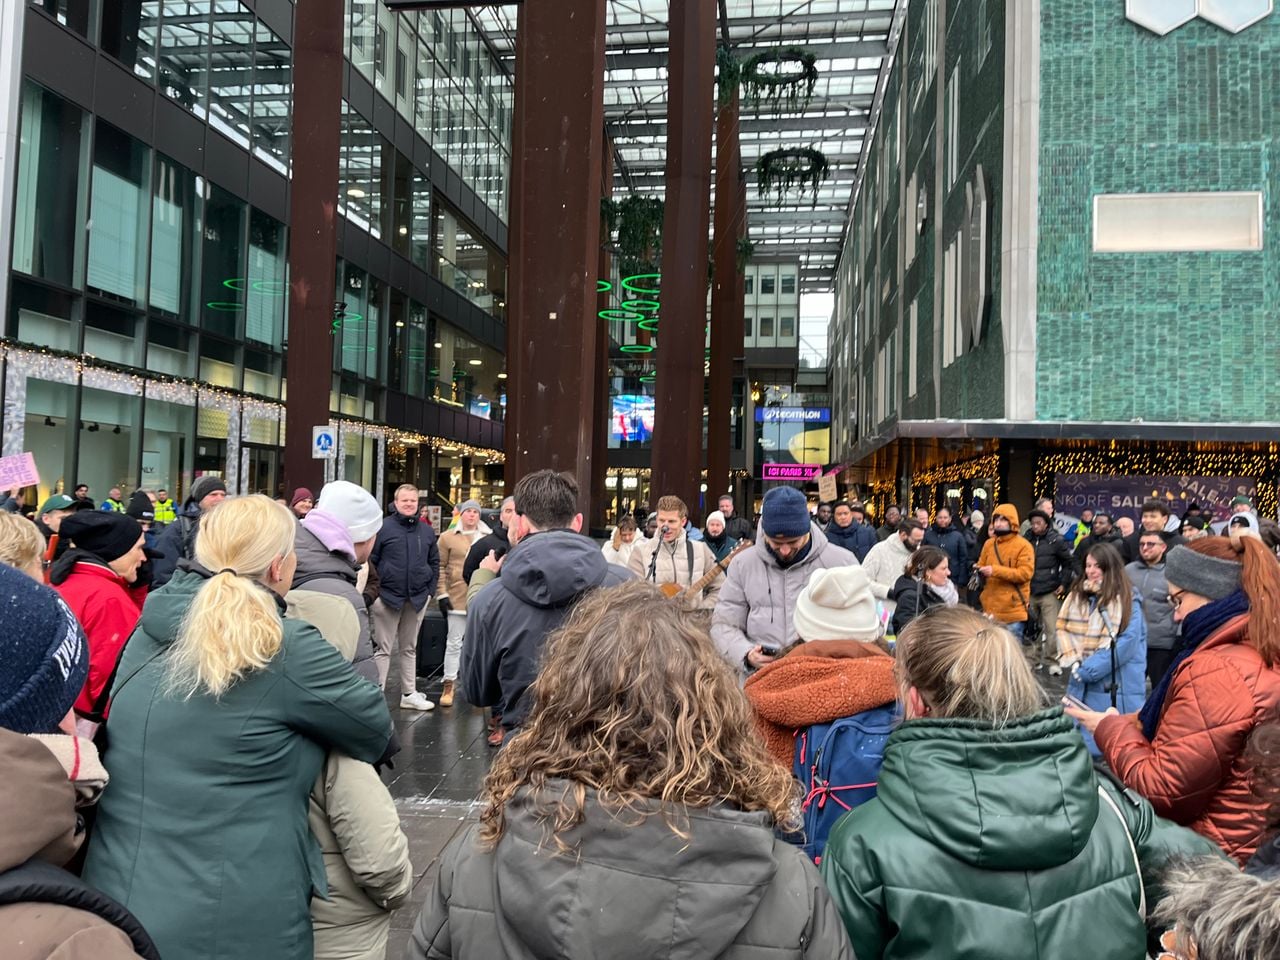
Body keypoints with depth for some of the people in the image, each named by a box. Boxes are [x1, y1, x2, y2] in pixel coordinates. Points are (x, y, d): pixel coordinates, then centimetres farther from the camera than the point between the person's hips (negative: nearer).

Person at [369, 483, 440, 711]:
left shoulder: (427, 531, 7)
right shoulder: (384, 528, -7)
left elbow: (434, 562, 13)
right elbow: (370, 561, -7)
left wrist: (430, 590, 5)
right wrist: (376, 590, -10)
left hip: (418, 598, 5)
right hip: (388, 597, -4)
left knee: (410, 648, 15)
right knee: (383, 649, 3)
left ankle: (409, 694, 23)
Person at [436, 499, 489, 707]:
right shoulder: (448, 537, 1)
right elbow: (440, 567, 0)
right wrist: (442, 594, -7)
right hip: (458, 598, -2)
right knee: (454, 642, 3)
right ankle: (448, 685, 13)